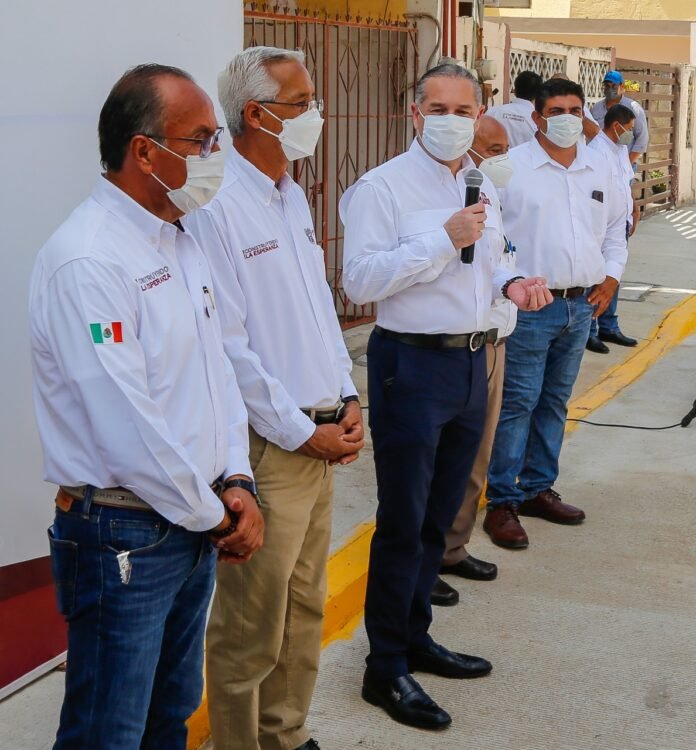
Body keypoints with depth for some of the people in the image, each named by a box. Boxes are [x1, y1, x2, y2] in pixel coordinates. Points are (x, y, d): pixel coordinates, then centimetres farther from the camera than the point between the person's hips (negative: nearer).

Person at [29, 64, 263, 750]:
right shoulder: (88, 261, -20)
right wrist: (214, 517, -11)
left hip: (195, 527, 9)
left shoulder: (179, 242, 11)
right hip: (123, 537, -9)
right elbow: (129, 428, -23)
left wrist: (235, 482, 1)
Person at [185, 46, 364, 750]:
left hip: (321, 436, 9)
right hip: (267, 447, -9)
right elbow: (227, 347, -19)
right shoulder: (217, 205, -16)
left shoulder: (292, 196, 13)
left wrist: (348, 400, 9)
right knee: (251, 624, 2)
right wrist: (302, 431, -14)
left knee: (304, 605, 18)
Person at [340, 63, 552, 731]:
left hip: (470, 361, 8)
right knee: (403, 524, 0)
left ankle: (414, 639, 34)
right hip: (412, 363, -7)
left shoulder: (482, 188, 12)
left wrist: (513, 284, 3)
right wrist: (444, 238, -24)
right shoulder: (383, 187, -11)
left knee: (438, 518, 18)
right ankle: (386, 670, 13)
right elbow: (360, 280, -20)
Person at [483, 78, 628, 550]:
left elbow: (616, 226, 24)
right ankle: (502, 502, 2)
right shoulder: (512, 167, -7)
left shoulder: (599, 170, 11)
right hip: (529, 306, -6)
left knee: (555, 402, 14)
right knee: (517, 403, -6)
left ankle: (537, 489, 25)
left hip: (582, 305, 6)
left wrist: (611, 276, 12)